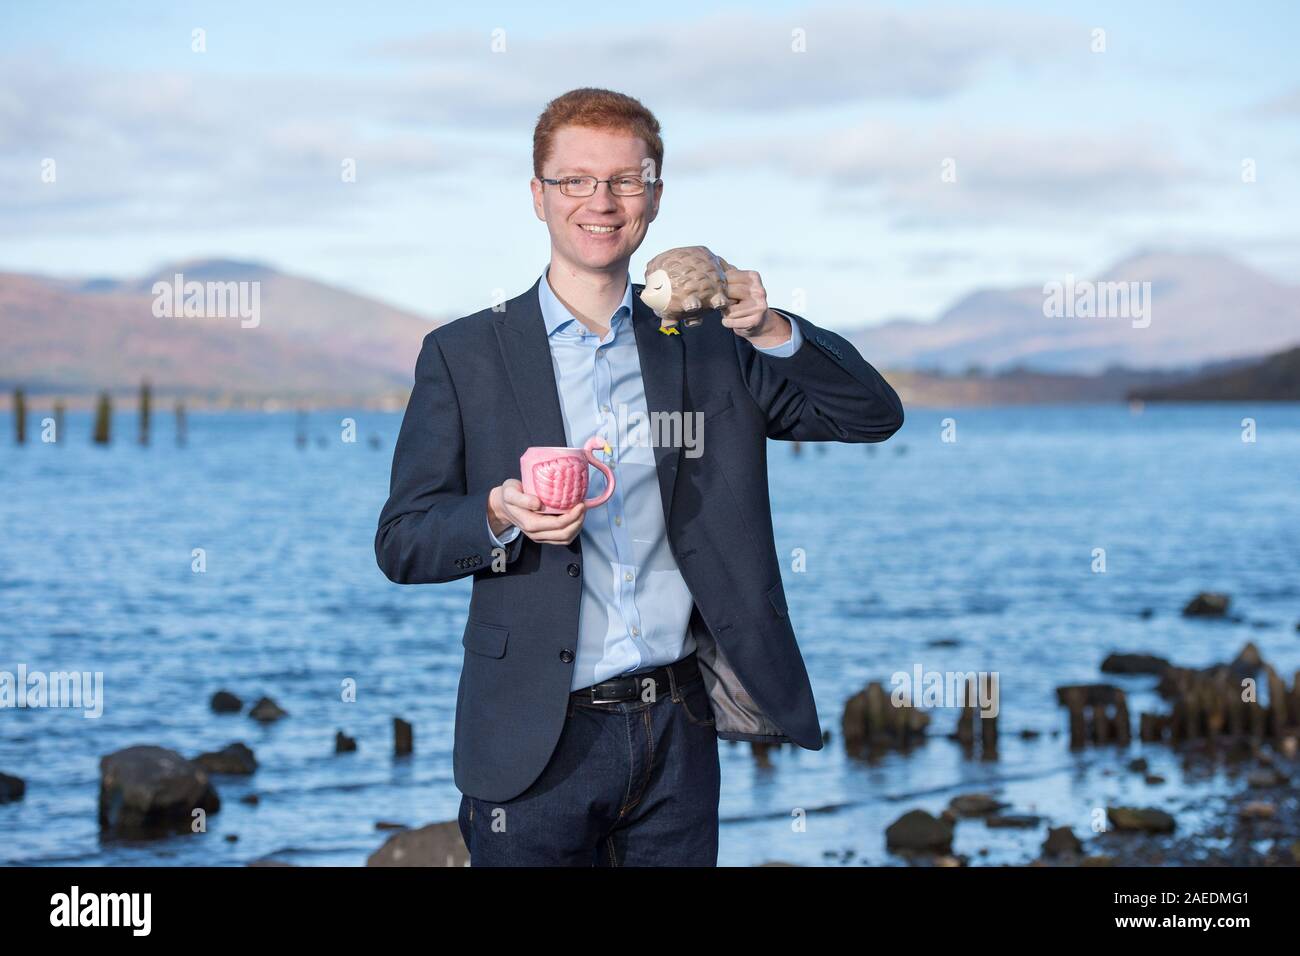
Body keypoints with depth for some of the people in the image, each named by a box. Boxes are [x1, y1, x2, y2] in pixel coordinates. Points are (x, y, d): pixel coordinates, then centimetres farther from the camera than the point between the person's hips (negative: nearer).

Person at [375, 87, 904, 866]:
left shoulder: (706, 344, 8)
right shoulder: (463, 356, 2)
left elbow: (875, 415, 3)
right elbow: (401, 542, 0)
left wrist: (772, 331, -13)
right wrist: (503, 518, -21)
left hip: (678, 733, 2)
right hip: (541, 743, -2)